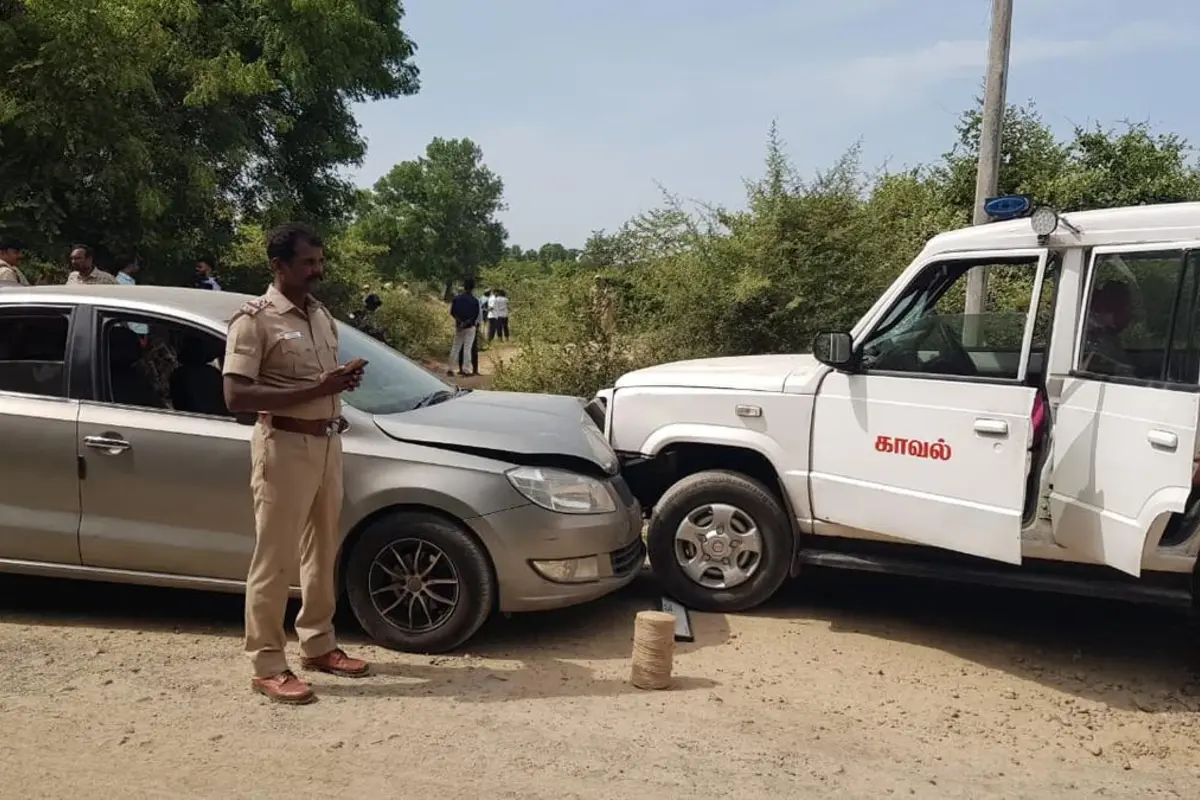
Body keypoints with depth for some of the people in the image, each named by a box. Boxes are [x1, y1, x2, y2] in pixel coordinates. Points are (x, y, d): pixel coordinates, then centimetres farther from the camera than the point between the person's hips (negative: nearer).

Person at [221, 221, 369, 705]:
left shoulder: (321, 315, 12)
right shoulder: (254, 320, -11)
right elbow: (236, 397, -19)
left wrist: (344, 384, 0)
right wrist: (315, 391, -24)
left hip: (327, 442, 8)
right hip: (284, 446, -8)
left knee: (323, 552, 15)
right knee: (274, 560, -1)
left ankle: (318, 645, 29)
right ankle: (268, 666, 9)